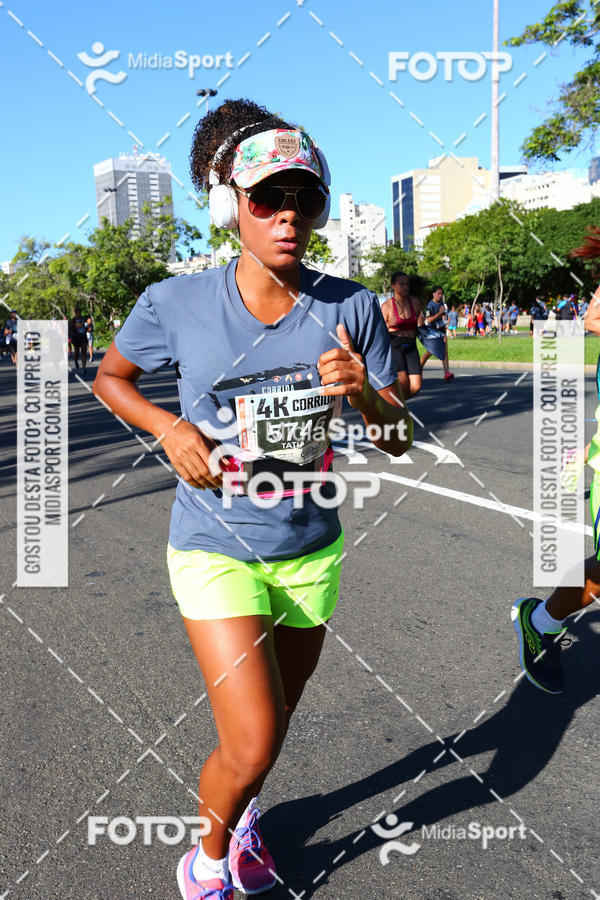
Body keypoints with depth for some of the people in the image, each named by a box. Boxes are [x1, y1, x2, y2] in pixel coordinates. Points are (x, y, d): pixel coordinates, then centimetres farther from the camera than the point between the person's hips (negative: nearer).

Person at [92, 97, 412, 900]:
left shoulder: (351, 308, -9)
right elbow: (109, 375, 6)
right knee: (251, 744, -8)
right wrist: (169, 428, -13)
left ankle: (244, 818, 56)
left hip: (312, 549, 3)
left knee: (273, 723, 21)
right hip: (216, 549, -3)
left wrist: (365, 394, -25)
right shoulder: (177, 303, -13)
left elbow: (400, 441, -3)